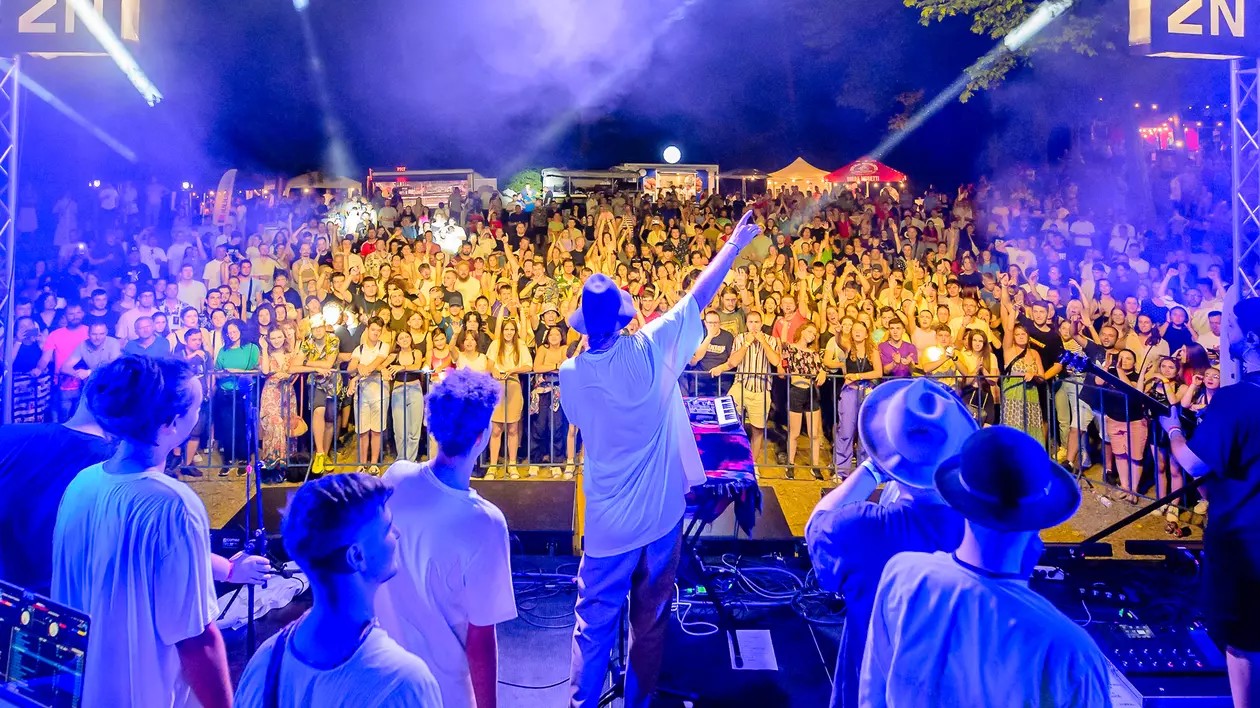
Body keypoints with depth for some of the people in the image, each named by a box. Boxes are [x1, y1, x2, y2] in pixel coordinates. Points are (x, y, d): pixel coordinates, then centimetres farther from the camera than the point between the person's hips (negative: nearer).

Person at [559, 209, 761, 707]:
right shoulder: (649, 351, -17)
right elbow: (698, 297, -6)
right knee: (650, 622, 18)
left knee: (595, 624, 14)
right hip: (660, 514, 0)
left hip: (607, 524, 0)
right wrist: (734, 245, 7)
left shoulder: (571, 375, -11)